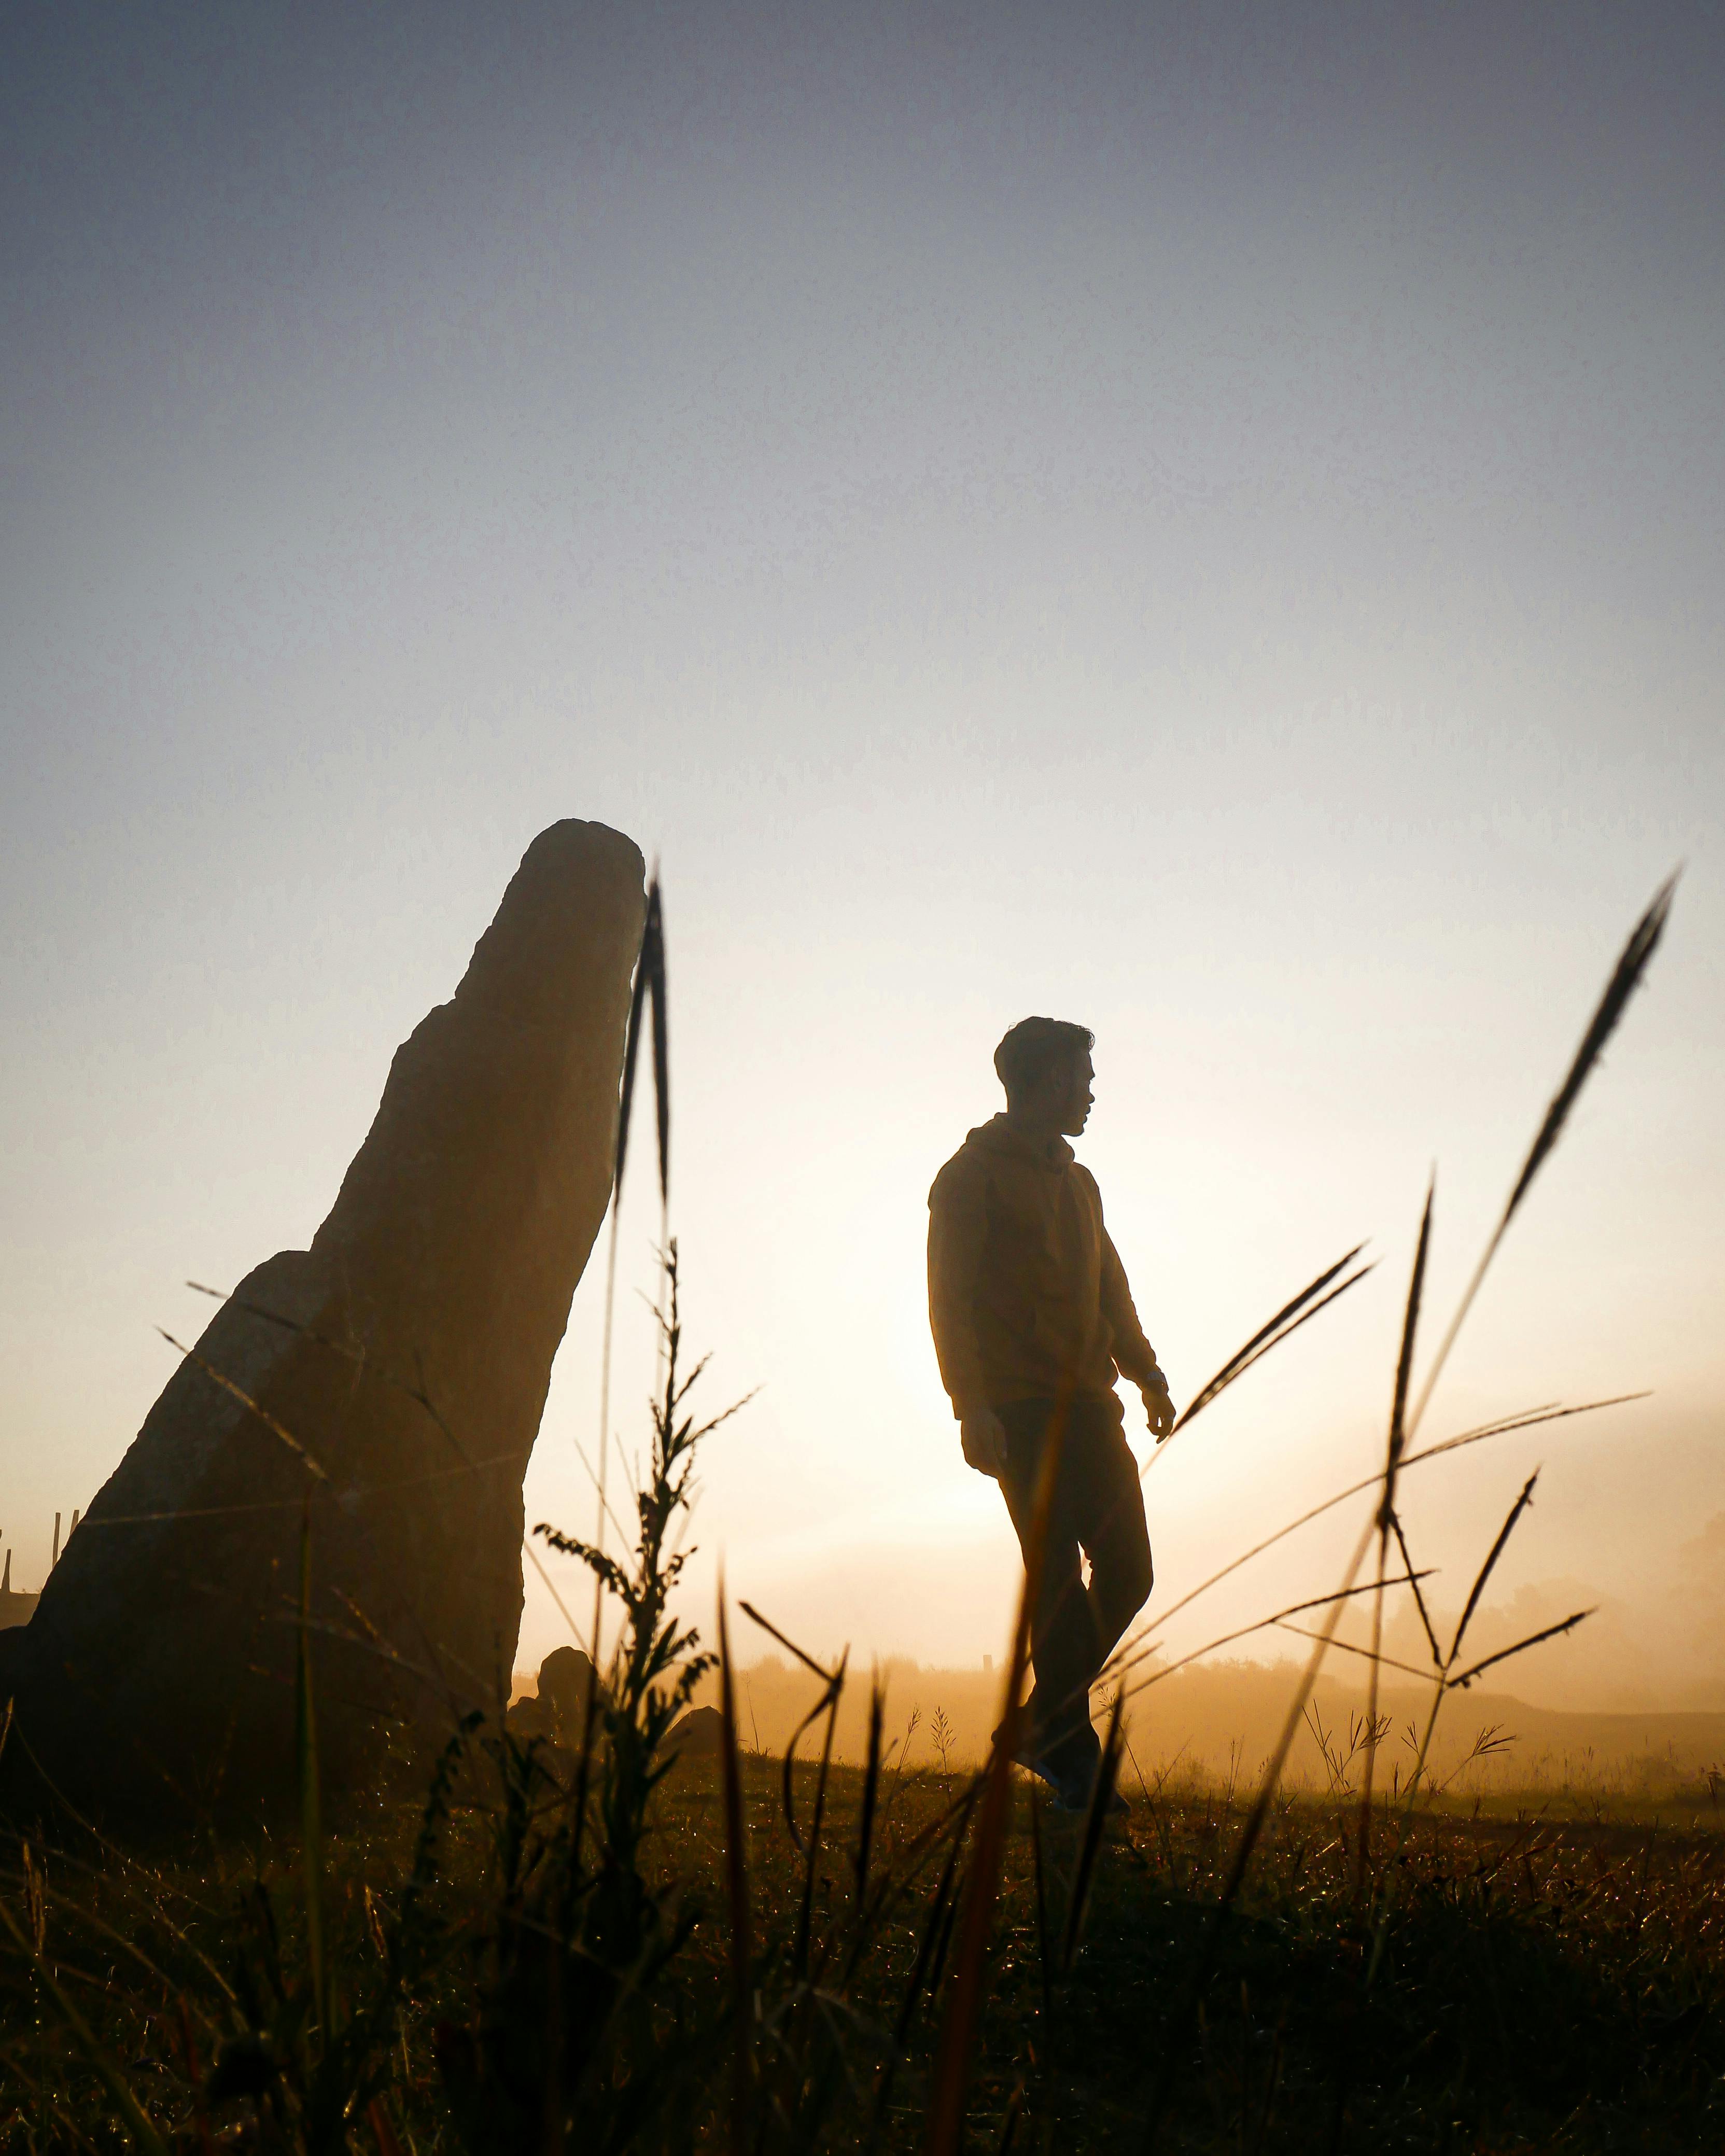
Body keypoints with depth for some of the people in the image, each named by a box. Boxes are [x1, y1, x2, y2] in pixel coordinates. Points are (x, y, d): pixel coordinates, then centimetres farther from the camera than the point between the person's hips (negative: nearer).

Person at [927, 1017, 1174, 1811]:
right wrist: (972, 1404, -18)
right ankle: (1071, 1753, 3)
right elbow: (950, 1298, -8)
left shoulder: (1078, 1183, 25)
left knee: (1127, 1572, 3)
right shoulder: (973, 1174, 1)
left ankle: (1041, 1726, 18)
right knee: (1059, 1578, -8)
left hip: (1089, 1406, 7)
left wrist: (1147, 1375, 11)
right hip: (1021, 1410, -7)